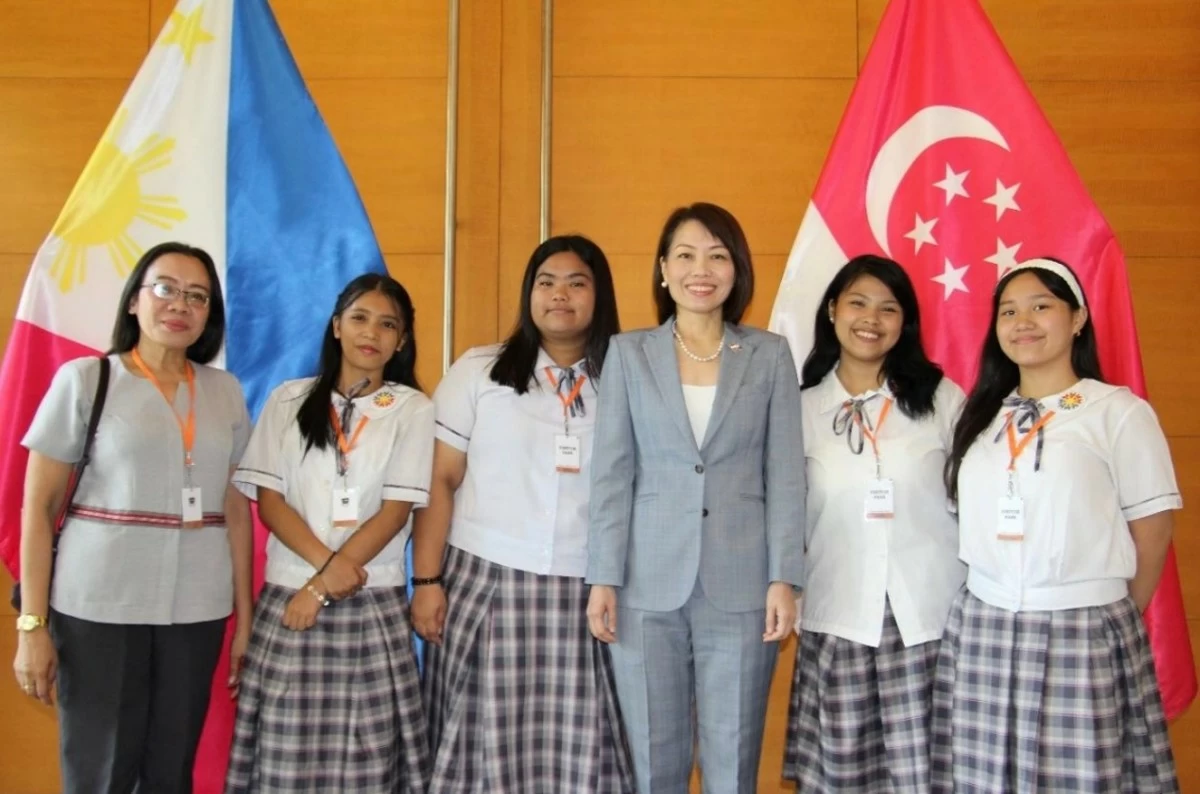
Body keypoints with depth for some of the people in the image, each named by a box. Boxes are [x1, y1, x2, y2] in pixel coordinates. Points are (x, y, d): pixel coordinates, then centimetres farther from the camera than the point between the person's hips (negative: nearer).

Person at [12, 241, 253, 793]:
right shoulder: (84, 379, -1)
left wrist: (245, 613, 6)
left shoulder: (225, 391, 8)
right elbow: (38, 506, -2)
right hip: (99, 604, -3)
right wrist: (31, 623, -7)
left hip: (197, 608, 3)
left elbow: (237, 508, 9)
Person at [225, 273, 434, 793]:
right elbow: (268, 500, 3)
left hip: (372, 604, -1)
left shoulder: (413, 409, 2)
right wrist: (325, 563, -13)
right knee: (285, 752, 2)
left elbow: (395, 512, -4)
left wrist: (321, 589, -9)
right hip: (287, 596, 2)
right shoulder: (289, 400, 8)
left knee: (366, 752, -1)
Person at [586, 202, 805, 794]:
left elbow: (786, 474, 3)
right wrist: (603, 578, -2)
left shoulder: (770, 355, 5)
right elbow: (610, 473, 3)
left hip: (741, 585, 0)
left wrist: (784, 577, -4)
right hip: (647, 584, 0)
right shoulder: (628, 352, 6)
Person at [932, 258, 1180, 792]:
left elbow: (1152, 531, -1)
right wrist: (995, 619, 7)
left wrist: (1113, 620, 6)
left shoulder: (1120, 411, -4)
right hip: (980, 633, 4)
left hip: (1081, 635, -4)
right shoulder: (982, 415, 12)